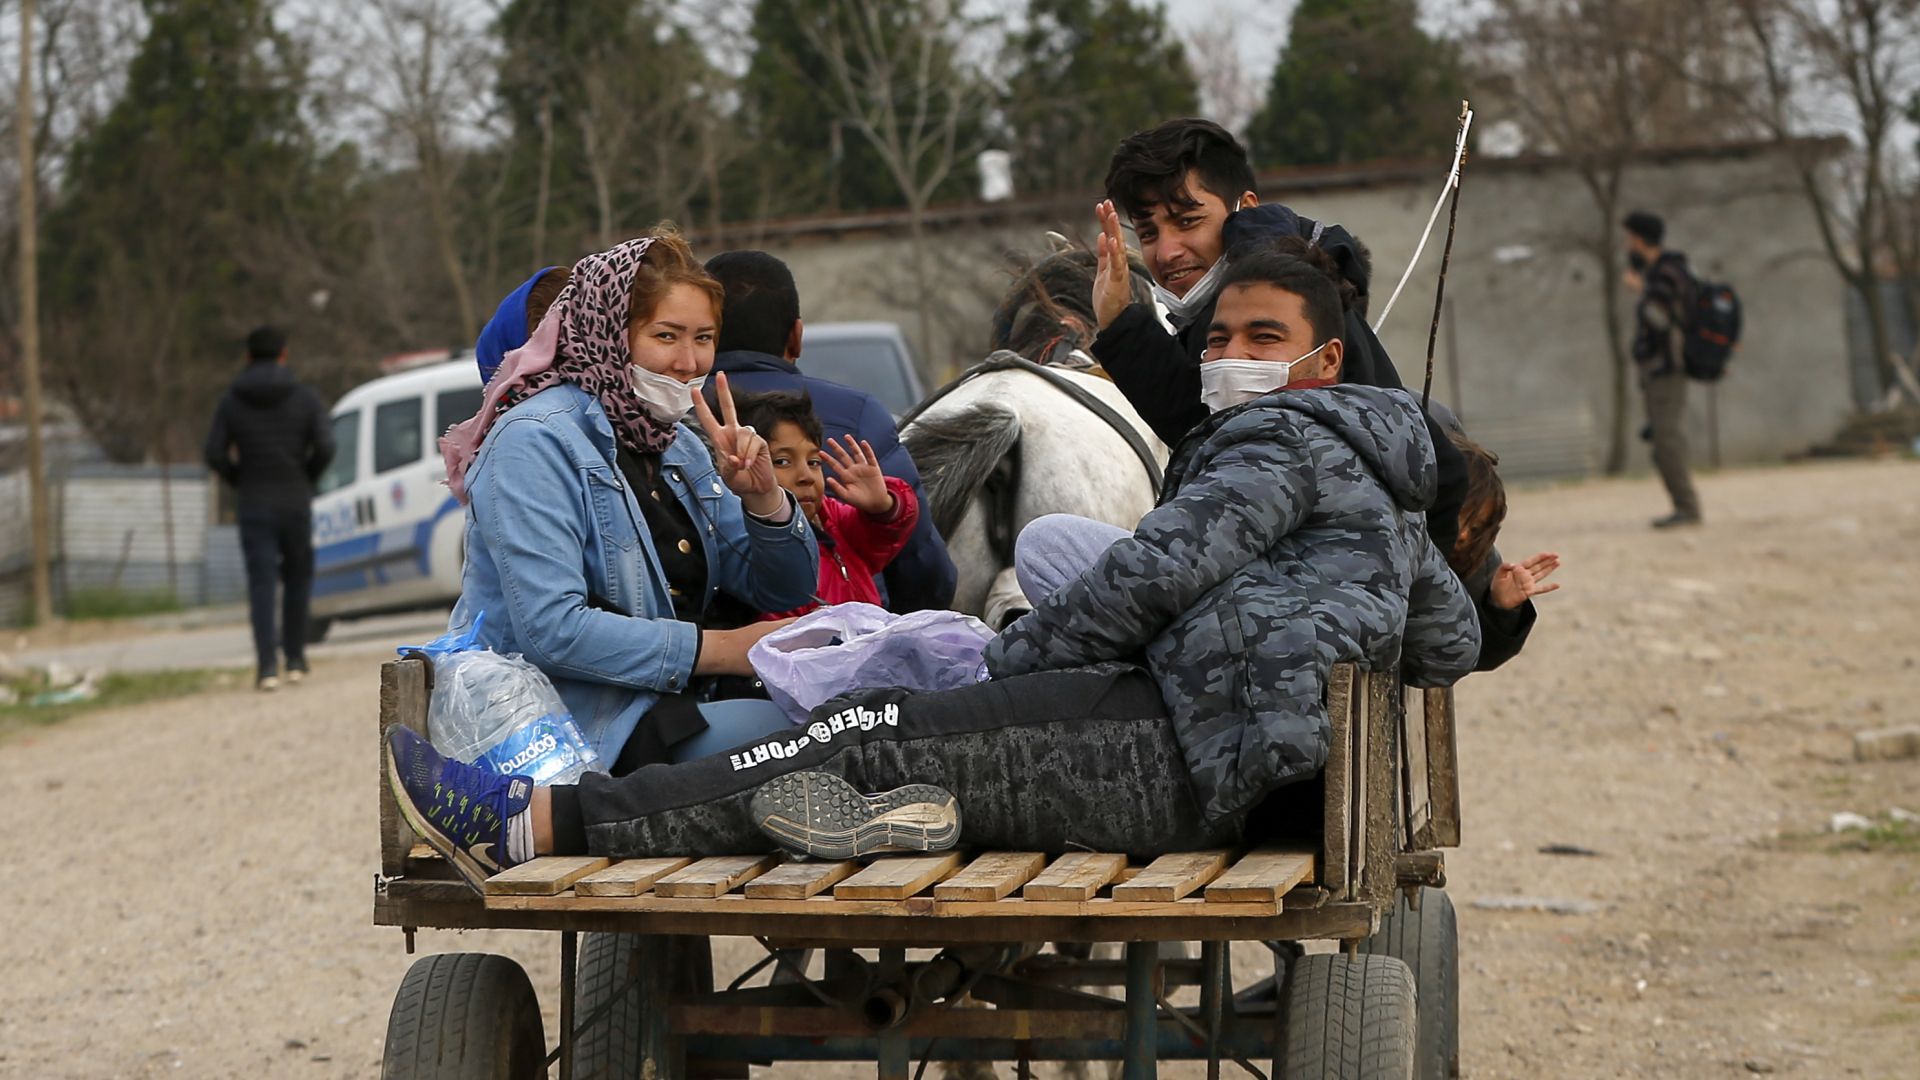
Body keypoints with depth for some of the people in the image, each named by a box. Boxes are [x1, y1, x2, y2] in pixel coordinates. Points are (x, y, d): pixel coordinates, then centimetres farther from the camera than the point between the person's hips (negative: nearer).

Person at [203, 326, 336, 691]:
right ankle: (295, 658, 16)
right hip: (296, 504, 0)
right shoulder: (305, 400, 0)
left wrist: (240, 482, 9)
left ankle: (267, 665, -13)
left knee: (261, 584, -1)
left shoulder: (231, 402, 3)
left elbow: (214, 453, -6)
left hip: (254, 506, 0)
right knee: (297, 579, 15)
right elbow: (325, 446, -12)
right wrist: (306, 479, 5)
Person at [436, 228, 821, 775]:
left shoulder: (678, 448, 16)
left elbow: (788, 591, 18)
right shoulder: (537, 442, -11)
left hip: (666, 714, 8)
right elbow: (550, 630, -22)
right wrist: (721, 649, -19)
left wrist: (762, 497, -2)